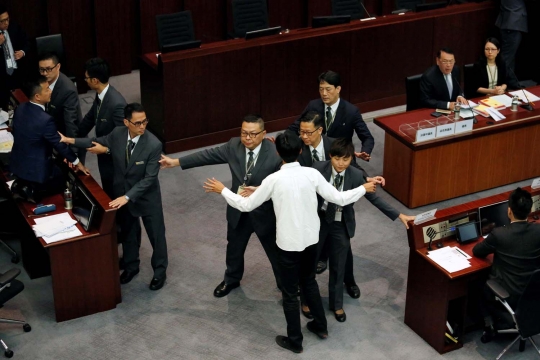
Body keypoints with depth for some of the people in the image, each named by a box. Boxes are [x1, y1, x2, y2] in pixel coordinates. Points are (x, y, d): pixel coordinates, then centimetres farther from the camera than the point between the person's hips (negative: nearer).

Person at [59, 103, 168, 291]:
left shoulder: (154, 144, -30)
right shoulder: (117, 133, -16)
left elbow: (149, 178, -27)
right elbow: (98, 142, 7)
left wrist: (127, 197, -31)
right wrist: (69, 140, 3)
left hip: (147, 197, -4)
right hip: (122, 193, 4)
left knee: (156, 234, 14)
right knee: (128, 232, 23)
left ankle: (160, 271, 35)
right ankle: (131, 266, 45)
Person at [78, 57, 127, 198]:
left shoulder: (116, 104, -32)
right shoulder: (100, 95, -3)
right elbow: (89, 118, 11)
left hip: (115, 160, -9)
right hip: (105, 156, 9)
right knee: (107, 195, 24)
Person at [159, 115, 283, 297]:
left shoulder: (275, 153, -24)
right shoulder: (234, 145, -11)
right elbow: (209, 155, -3)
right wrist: (176, 162, 0)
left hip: (265, 212, -4)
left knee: (276, 251, 15)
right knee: (234, 248, 24)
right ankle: (231, 280, 50)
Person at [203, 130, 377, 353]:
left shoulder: (274, 179, -19)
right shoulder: (312, 174, -11)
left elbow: (246, 205, -9)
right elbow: (339, 199, -5)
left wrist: (222, 190, 5)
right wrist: (364, 188, 11)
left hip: (288, 243, -4)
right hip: (310, 239, 4)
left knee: (290, 292, 12)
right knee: (309, 282, 27)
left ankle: (294, 340, 23)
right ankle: (320, 326, 40)